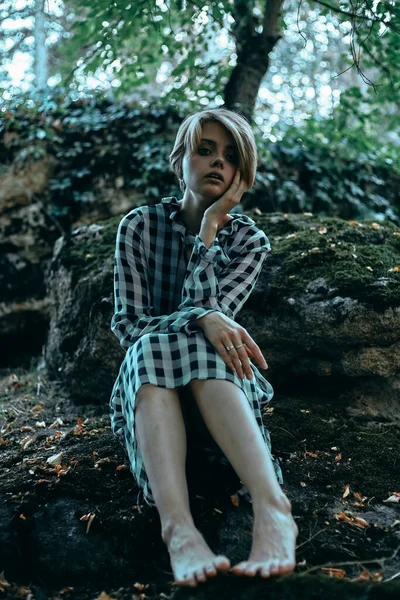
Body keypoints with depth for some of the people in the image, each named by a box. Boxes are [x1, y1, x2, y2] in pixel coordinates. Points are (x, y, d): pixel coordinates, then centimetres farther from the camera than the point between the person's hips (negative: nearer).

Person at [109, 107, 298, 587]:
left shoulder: (249, 240, 5)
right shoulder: (139, 226, 2)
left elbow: (208, 310, -13)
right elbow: (127, 324, -9)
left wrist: (209, 226, -12)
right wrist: (200, 319, -27)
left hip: (221, 383, 1)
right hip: (149, 384, 0)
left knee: (202, 345, -35)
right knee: (153, 349, -36)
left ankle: (272, 509, -55)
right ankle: (178, 529, -57)